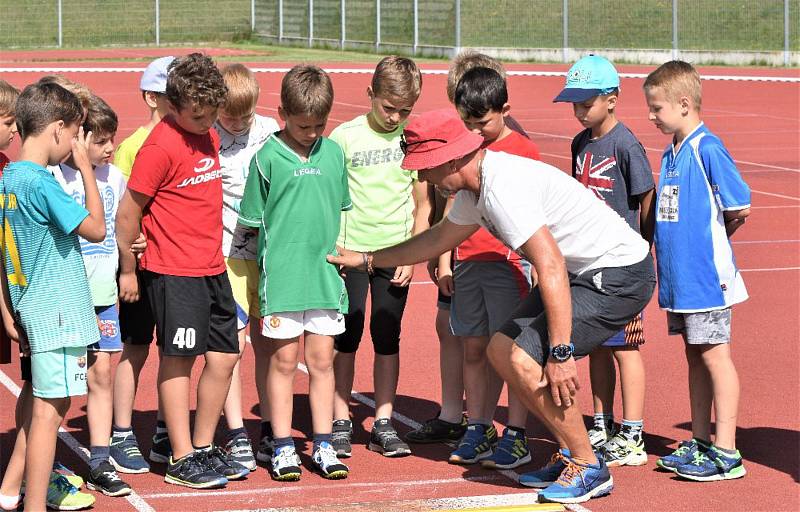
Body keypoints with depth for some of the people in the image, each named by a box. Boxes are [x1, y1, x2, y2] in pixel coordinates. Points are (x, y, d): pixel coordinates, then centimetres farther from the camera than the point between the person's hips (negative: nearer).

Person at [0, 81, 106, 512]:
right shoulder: (41, 184, -19)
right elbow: (95, 228, -13)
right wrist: (85, 166, -7)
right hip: (57, 312, -9)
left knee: (39, 401, 20)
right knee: (50, 408, -4)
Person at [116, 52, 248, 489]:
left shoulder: (209, 135, 9)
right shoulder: (161, 146, -16)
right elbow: (127, 212, -12)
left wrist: (215, 257, 18)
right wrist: (128, 270, -5)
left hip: (212, 269, 8)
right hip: (173, 272, -8)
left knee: (224, 356, 9)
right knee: (178, 360, -1)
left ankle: (204, 448, 22)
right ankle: (181, 459, 6)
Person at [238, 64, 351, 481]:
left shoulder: (333, 153, 5)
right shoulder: (268, 158, -7)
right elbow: (253, 219, -1)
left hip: (326, 274, 3)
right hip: (281, 275, -3)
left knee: (322, 360, 9)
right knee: (284, 360, 4)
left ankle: (323, 445, 16)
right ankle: (282, 447, 12)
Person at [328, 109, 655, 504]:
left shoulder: (502, 188, -25)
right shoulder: (475, 187, 7)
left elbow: (551, 267, -31)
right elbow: (440, 238, 27)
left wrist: (561, 354, -32)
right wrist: (366, 260, 33)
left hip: (620, 274, -11)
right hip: (581, 271, 11)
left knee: (527, 361, -17)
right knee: (502, 350, 11)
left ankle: (589, 469, -2)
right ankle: (573, 453, 18)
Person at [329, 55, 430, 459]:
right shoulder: (346, 136, -4)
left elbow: (423, 205, 7)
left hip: (395, 253, 2)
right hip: (350, 251, -2)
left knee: (387, 339, 6)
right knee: (347, 338, 2)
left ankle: (383, 425, 13)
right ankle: (340, 423, 10)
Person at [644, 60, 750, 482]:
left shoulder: (707, 149, -15)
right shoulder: (671, 152, 11)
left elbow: (740, 210, -15)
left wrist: (711, 239, 0)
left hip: (706, 275, -8)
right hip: (679, 276, 8)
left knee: (713, 355, -3)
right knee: (694, 356, 14)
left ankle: (726, 452, 2)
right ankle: (700, 443, 23)